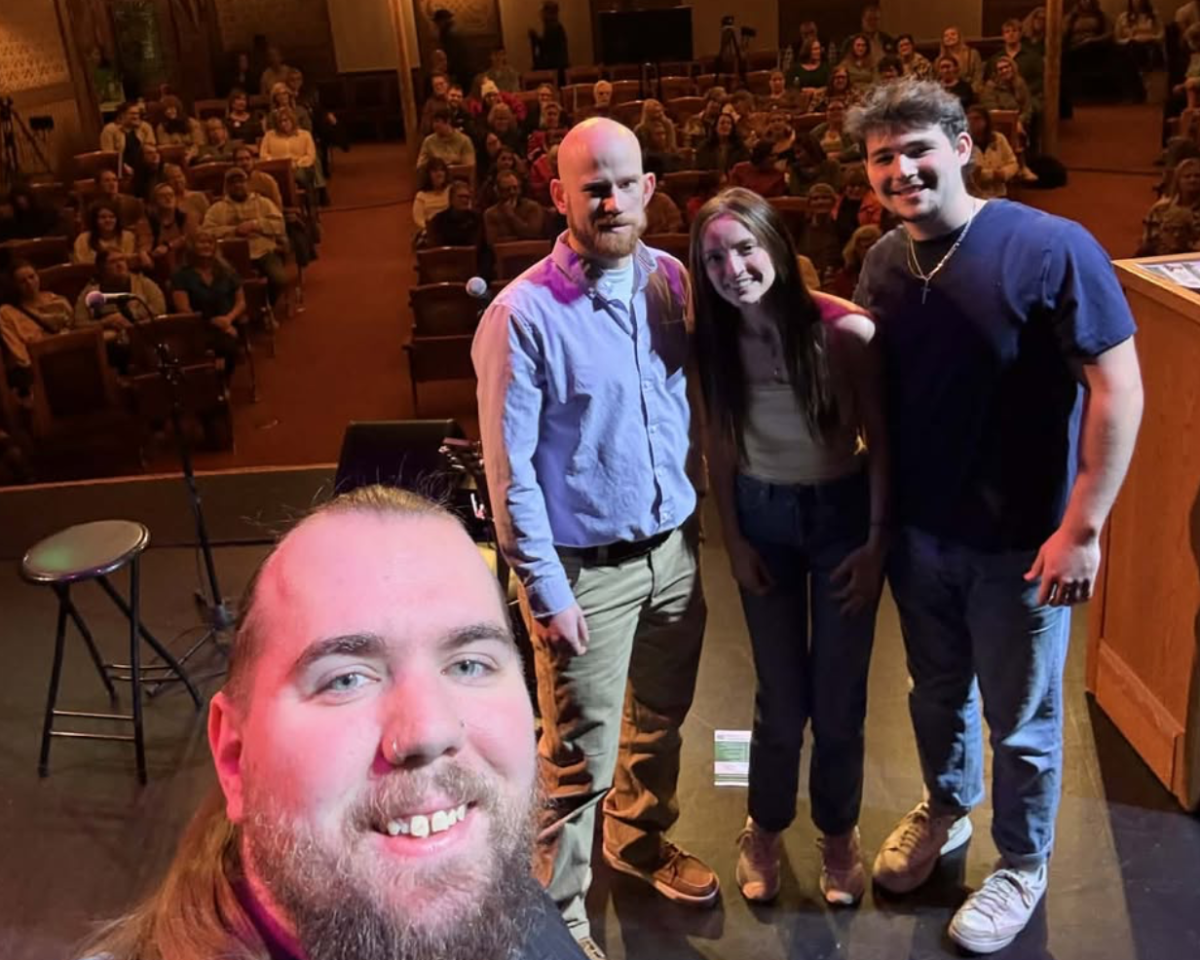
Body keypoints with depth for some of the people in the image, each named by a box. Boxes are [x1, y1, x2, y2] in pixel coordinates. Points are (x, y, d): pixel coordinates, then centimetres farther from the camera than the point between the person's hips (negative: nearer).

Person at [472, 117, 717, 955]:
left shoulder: (670, 278, -1)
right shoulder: (524, 312, -17)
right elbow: (510, 467, -15)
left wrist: (700, 515, 6)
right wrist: (545, 588, -14)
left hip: (675, 546, 6)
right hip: (585, 565, -5)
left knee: (661, 719, 24)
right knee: (581, 756, 6)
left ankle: (639, 839, 50)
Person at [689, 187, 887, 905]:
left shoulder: (846, 330, -21)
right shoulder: (715, 341, -10)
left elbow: (881, 440, -12)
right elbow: (720, 447, 0)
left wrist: (878, 539, -10)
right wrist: (733, 539, 1)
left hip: (842, 511, -2)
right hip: (762, 518, 2)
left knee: (839, 693, 10)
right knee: (781, 694, 12)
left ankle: (840, 832, 35)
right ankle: (766, 827, 37)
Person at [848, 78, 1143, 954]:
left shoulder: (1050, 249, -19)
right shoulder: (884, 264, -2)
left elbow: (1118, 389, -17)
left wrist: (1082, 527, -18)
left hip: (1019, 540, -5)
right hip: (916, 529, 5)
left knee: (1020, 719, 14)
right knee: (936, 692, 25)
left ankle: (1022, 868, 39)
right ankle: (944, 810, 52)